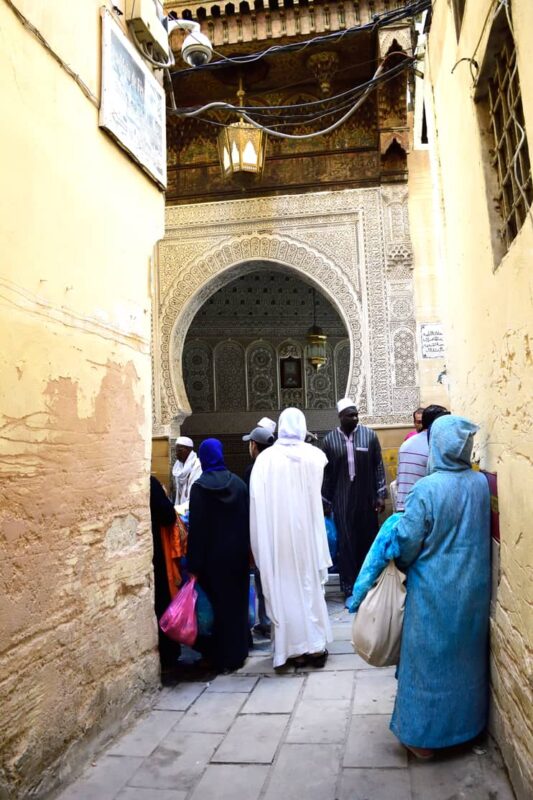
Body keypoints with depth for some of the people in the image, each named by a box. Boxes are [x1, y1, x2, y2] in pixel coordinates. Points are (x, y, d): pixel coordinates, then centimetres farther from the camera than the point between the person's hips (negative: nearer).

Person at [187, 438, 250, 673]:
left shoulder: (199, 486, -12)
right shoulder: (239, 483, -1)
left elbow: (196, 528, -13)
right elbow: (247, 520, 3)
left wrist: (194, 565, -9)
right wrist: (245, 550, 12)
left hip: (213, 556, -4)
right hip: (238, 554, 4)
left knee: (217, 604, 7)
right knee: (237, 602, 16)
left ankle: (222, 658, 15)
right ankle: (238, 653, 28)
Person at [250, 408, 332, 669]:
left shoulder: (265, 458, -8)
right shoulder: (314, 455, -3)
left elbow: (256, 500, -8)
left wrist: (262, 541, 1)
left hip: (276, 534, -1)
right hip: (306, 530, 1)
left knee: (283, 588, 9)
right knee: (310, 584, 13)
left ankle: (294, 647, 16)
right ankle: (315, 644, 18)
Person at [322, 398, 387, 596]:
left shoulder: (369, 435, -3)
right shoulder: (329, 440, -2)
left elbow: (378, 466, 2)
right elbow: (326, 473, 3)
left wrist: (381, 494, -1)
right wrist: (325, 502, 4)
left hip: (367, 498, 1)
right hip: (342, 500, 0)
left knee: (368, 540, 9)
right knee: (346, 543, 1)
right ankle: (349, 590, 11)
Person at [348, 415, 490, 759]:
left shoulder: (427, 488, -22)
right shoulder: (482, 483, -6)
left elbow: (407, 541, -15)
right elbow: (479, 532, 7)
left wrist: (399, 562, 5)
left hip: (435, 591, -5)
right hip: (473, 588, 5)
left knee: (429, 658, 10)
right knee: (467, 655, 22)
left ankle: (424, 734, 24)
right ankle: (467, 722, 40)